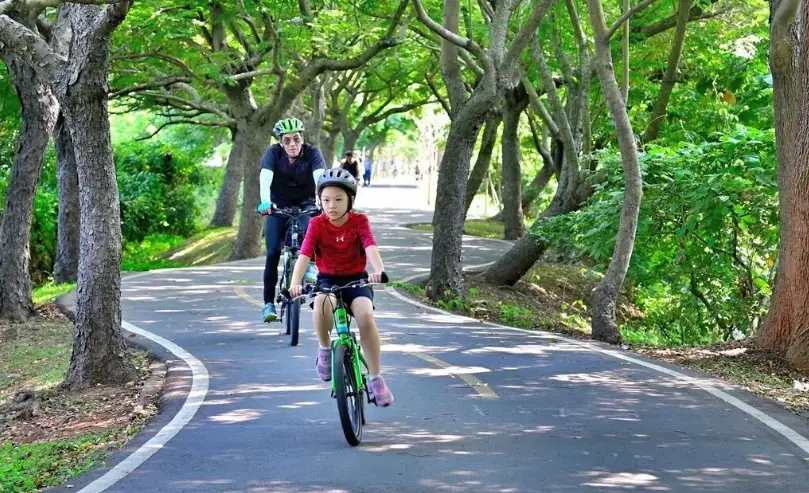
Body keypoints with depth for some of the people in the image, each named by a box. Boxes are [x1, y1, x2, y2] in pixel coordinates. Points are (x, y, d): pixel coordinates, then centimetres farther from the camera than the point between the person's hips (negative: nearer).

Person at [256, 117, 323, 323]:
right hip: (278, 206, 0)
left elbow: (320, 177, -31)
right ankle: (269, 304, -6)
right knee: (273, 252, -12)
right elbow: (265, 178, -32)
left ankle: (311, 266, -10)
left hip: (305, 204, 0)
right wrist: (265, 201, -51)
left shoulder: (312, 153, -16)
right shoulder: (273, 153, -16)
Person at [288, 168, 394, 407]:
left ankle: (375, 378, -15)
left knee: (365, 315, -29)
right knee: (322, 304, -37)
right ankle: (325, 349, -8)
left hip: (356, 279, 0)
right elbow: (304, 254, -22)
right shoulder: (317, 224, -9)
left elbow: (370, 247, -26)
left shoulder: (359, 221, -9)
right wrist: (295, 283, -40)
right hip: (327, 279, 0)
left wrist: (379, 270, -47)